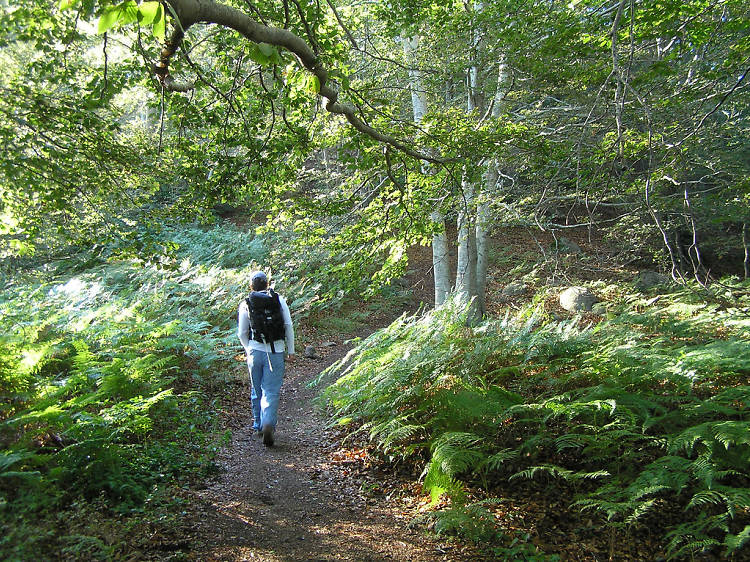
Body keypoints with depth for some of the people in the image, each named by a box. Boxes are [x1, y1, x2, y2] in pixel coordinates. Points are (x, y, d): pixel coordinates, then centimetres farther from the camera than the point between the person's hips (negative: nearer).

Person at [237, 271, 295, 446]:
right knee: (271, 391, 0)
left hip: (255, 351, 2)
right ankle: (268, 424, -19)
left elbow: (242, 333, 7)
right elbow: (289, 326, -1)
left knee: (257, 390, 18)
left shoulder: (245, 305, 2)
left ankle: (258, 425, 30)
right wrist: (290, 350, 7)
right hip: (276, 351, -1)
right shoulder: (279, 300, 0)